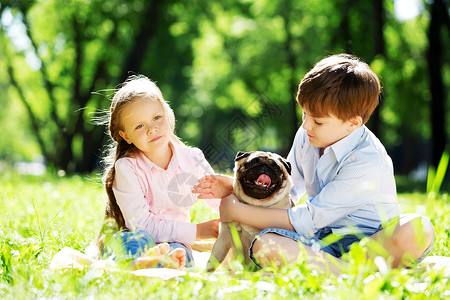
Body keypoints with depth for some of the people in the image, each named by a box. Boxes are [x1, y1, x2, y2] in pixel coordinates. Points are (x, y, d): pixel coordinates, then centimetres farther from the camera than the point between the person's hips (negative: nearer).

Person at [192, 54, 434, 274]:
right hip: (322, 239, 6)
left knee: (417, 229, -38)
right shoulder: (306, 137, 3)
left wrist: (238, 211, -13)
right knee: (264, 245, -28)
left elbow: (307, 220, -20)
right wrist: (237, 185, 3)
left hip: (369, 244, -5)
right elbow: (286, 190, 19)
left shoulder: (367, 162, -21)